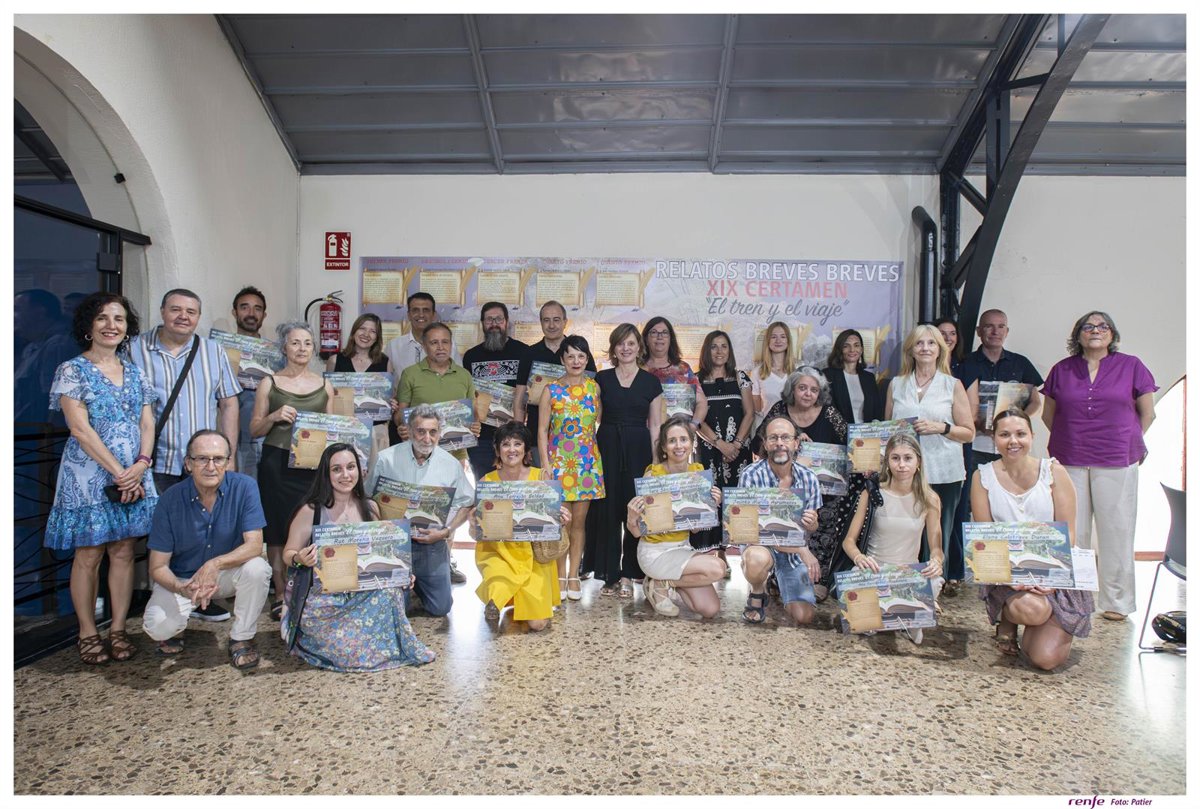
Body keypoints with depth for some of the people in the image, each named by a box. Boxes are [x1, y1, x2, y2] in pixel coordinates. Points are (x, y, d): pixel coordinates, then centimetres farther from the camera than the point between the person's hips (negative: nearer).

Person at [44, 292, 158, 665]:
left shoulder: (134, 373, 12)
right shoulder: (72, 370, -3)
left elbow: (147, 424, 9)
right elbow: (80, 428, -11)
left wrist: (141, 464, -9)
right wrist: (118, 471, -15)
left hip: (133, 474, 4)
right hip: (89, 474, -4)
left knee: (123, 552, 7)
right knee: (88, 555, 2)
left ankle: (118, 630, 16)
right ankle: (87, 634, 14)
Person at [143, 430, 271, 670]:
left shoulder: (244, 487, -18)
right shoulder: (170, 499, -16)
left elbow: (255, 545, -22)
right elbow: (158, 567, -13)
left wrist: (216, 564, -40)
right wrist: (182, 589, -34)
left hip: (225, 575, 1)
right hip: (181, 578, 0)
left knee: (257, 568, -31)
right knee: (158, 627, -27)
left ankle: (241, 638, -6)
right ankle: (176, 627, 13)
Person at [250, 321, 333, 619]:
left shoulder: (324, 385, 11)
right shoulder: (269, 383, 5)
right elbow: (254, 430, 5)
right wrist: (274, 417, -13)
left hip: (313, 464, 1)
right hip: (277, 464, -1)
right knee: (278, 530, 2)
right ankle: (281, 596, 14)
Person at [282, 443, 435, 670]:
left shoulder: (370, 508, 4)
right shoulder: (310, 511, -9)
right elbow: (288, 554, -1)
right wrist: (300, 559, -25)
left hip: (362, 593, 4)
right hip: (321, 598, -4)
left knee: (391, 589, -25)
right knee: (347, 646, -23)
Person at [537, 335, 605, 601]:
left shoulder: (594, 387, 4)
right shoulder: (551, 390, -2)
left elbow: (600, 420, 10)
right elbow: (542, 430, -3)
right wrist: (546, 463, -8)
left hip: (588, 462, 2)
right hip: (559, 461, -2)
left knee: (579, 521, 7)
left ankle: (574, 575, 16)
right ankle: (560, 576, 13)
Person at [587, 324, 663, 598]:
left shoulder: (650, 381, 6)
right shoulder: (602, 378, 7)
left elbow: (655, 425, 6)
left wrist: (656, 462, 0)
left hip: (639, 450, 0)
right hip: (607, 446, 0)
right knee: (607, 509, 1)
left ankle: (628, 575, 12)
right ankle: (610, 573, 11)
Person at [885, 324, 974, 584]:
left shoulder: (953, 386, 6)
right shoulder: (896, 385, 12)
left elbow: (969, 432, 6)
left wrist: (940, 428, -11)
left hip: (943, 474, -1)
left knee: (939, 539, 1)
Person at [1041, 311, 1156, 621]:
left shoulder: (1131, 366, 3)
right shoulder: (1062, 369, 7)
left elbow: (1147, 413, 9)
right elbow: (1048, 414, 14)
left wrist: (1126, 442, 11)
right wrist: (1072, 440, 10)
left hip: (1116, 463, -1)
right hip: (1070, 462, 2)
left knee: (1116, 530, 3)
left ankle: (1116, 601, 15)